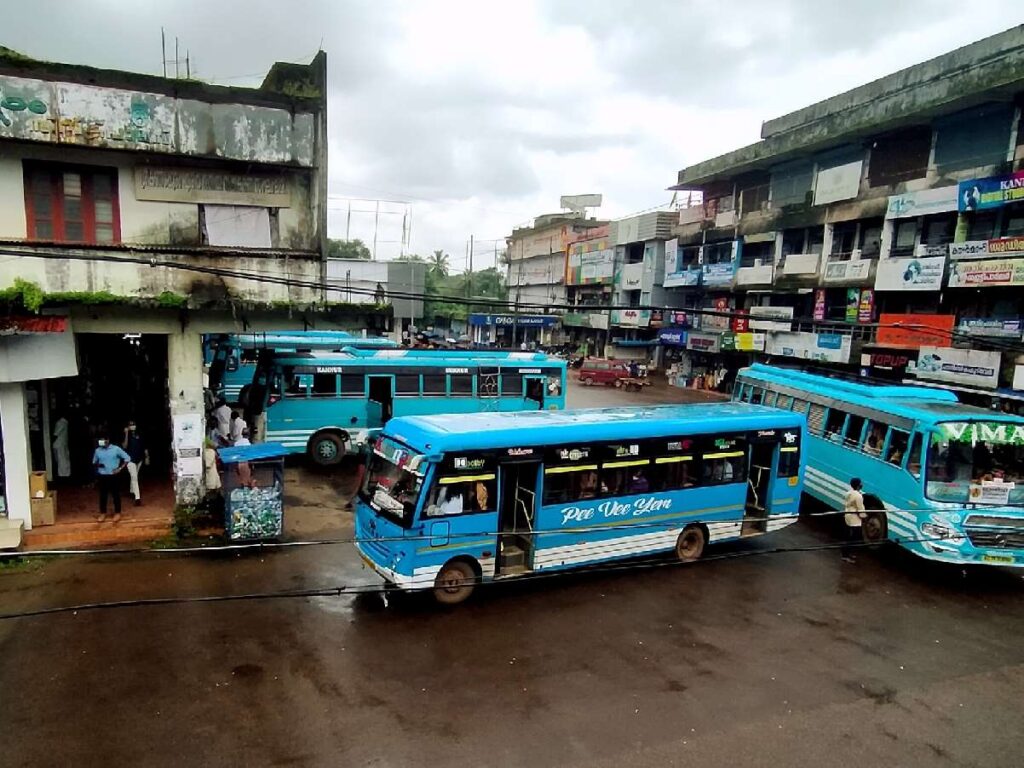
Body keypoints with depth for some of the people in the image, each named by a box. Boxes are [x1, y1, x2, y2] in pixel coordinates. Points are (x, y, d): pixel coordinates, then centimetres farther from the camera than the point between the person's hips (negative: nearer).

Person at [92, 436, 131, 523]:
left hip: (113, 476, -3)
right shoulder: (97, 450, 1)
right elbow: (94, 462, 15)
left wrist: (120, 468, -8)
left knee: (115, 494, 5)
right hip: (102, 476, 3)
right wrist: (97, 465, -9)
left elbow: (127, 458, -3)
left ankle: (117, 513, 17)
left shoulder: (116, 449, -7)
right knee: (103, 495, 10)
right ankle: (103, 513, 23)